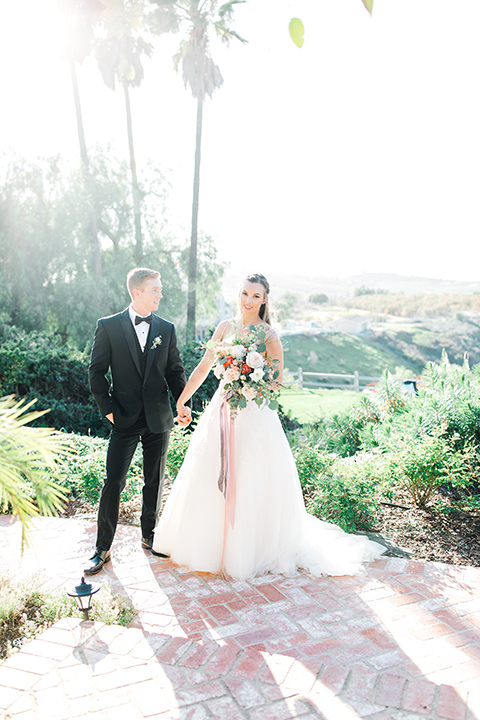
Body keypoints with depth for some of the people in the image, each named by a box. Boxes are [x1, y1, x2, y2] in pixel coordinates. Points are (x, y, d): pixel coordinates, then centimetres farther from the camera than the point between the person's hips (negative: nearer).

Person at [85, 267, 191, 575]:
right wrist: (108, 409, -6)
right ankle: (103, 549, 10)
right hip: (125, 419, -3)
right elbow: (96, 372, -1)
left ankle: (149, 535, 31)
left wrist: (183, 403, -4)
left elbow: (176, 370, 10)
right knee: (114, 482, -3)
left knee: (155, 481, 13)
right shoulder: (108, 326, -3)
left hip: (159, 419, 3)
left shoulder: (166, 328, 6)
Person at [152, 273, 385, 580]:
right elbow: (204, 368, 9)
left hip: (254, 415, -5)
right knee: (211, 480, 13)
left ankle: (244, 550, 20)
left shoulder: (269, 335, -7)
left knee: (247, 484, 1)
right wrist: (180, 401, 9)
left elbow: (276, 382, -5)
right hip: (222, 411, 5)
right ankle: (210, 541, 33)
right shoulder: (226, 327, 6)